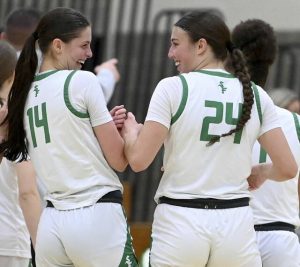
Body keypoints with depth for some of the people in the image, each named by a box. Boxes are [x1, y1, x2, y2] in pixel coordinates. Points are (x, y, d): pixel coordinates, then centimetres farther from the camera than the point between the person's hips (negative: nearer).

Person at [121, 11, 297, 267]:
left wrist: (130, 132, 13)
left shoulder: (173, 87, -4)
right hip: (236, 223, 2)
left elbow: (139, 160, -9)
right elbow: (287, 168, 3)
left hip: (180, 220, -2)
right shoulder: (256, 95, 6)